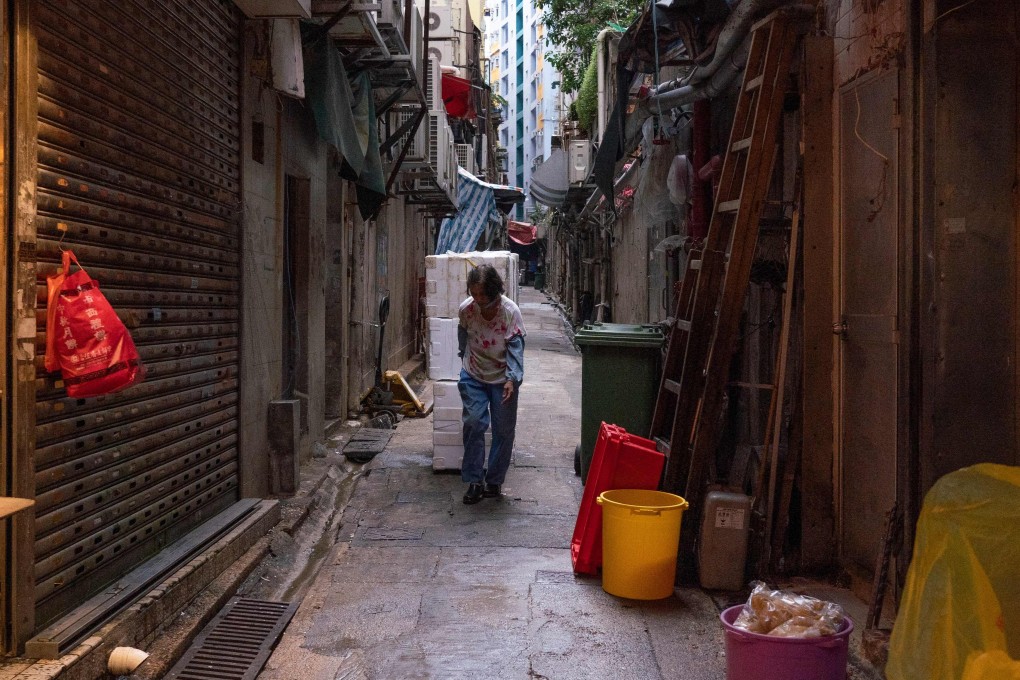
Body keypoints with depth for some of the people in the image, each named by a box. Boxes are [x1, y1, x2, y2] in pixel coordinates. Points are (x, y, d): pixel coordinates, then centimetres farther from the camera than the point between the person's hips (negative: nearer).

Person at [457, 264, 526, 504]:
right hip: (473, 376, 1)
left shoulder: (510, 311, -20)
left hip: (502, 378, -1)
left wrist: (512, 379, -31)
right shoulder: (466, 309, -12)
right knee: (474, 422, -10)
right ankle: (474, 480, 0)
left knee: (504, 430, 4)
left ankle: (494, 480, 18)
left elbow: (515, 348, -20)